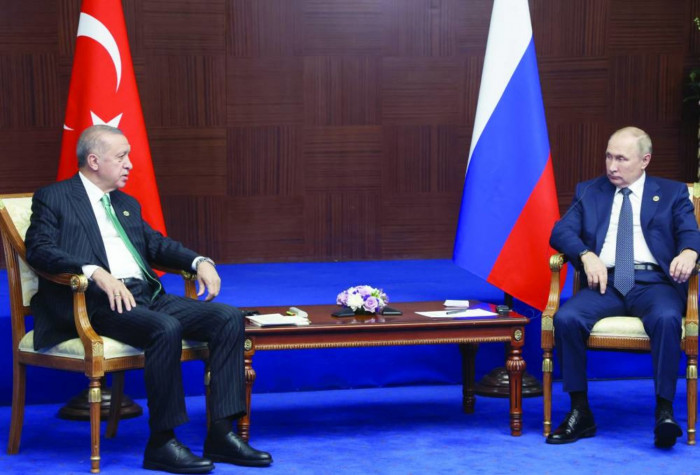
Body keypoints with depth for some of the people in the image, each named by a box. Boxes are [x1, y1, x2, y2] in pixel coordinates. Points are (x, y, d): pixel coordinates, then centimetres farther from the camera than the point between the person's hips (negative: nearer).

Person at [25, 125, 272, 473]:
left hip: (146, 297, 8)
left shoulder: (127, 204, 29)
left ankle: (221, 434, -15)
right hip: (98, 302, -7)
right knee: (165, 328, -35)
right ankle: (161, 443, -25)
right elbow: (39, 249, -8)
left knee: (229, 318, -12)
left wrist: (200, 261, 6)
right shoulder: (52, 199, 6)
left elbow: (156, 243, 27)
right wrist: (95, 272, -24)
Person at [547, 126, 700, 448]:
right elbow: (561, 231, 8)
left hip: (654, 282, -2)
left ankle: (665, 413, -32)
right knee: (566, 318, -28)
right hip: (605, 282, 2)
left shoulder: (672, 193, 16)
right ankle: (580, 413, -19)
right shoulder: (588, 192, 20)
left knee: (667, 318, -36)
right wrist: (587, 255, -13)